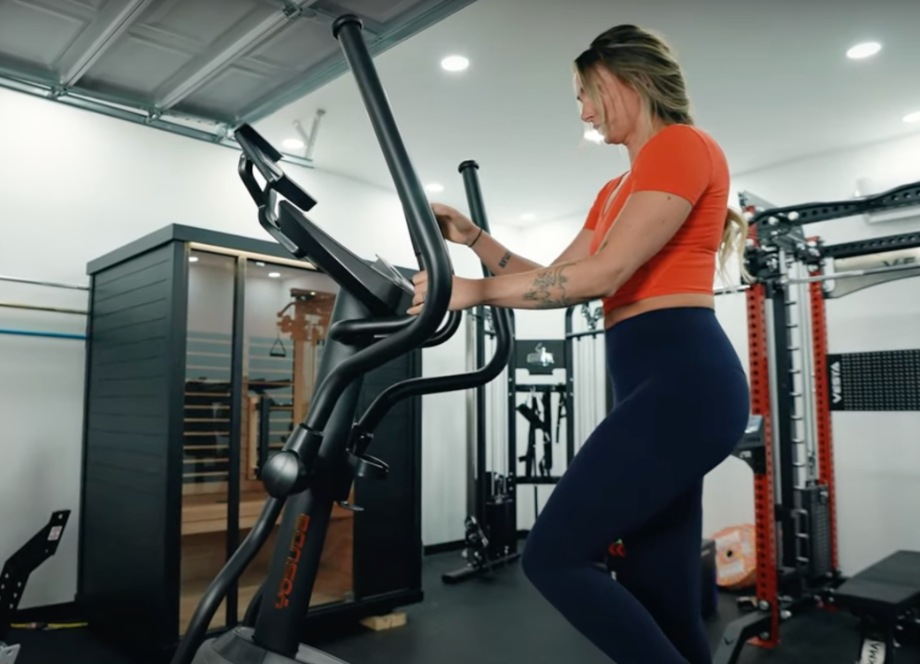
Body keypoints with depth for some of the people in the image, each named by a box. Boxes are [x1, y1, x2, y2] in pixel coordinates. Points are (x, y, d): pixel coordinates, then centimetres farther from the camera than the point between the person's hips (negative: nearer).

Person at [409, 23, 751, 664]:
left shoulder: (684, 144, -2)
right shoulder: (615, 192, 26)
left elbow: (603, 275, -15)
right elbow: (554, 278, 22)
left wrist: (478, 290, -13)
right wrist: (472, 237, 14)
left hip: (682, 379, -9)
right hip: (655, 386, 9)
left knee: (555, 555, -12)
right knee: (659, 604, 9)